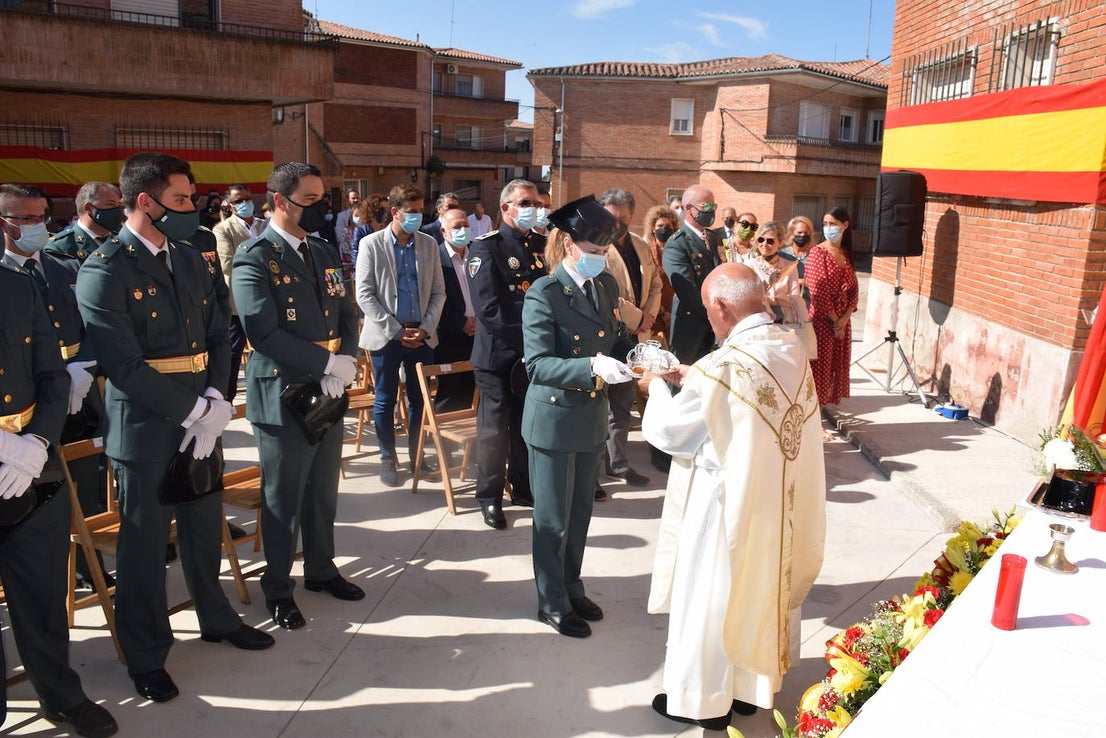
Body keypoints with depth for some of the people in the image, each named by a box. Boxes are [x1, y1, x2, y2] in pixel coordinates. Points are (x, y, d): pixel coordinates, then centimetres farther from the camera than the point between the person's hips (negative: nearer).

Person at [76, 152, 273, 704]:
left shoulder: (190, 261, 9)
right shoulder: (104, 271, -14)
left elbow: (218, 337, 8)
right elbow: (123, 364, -19)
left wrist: (216, 403, -6)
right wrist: (195, 410, -18)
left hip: (201, 422, 6)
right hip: (145, 430, -6)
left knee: (204, 530, 20)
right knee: (144, 544, 9)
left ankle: (216, 618, 41)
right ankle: (146, 656, 28)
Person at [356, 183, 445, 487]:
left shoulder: (429, 244, 5)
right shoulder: (371, 244, -4)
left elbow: (438, 292, 6)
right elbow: (364, 295, -7)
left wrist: (426, 328, -7)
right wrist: (396, 331, -12)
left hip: (422, 335, 3)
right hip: (386, 336, -2)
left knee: (420, 399, 9)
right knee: (385, 400, 7)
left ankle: (416, 455, 24)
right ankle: (387, 459, 21)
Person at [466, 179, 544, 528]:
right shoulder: (486, 247, -9)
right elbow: (488, 308, -18)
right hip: (498, 352, -5)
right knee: (495, 427, 4)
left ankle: (523, 486, 30)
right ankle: (490, 497, 17)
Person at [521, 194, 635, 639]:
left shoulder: (607, 285, 4)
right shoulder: (544, 295, -18)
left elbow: (618, 338, 11)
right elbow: (538, 365, -26)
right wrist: (593, 366, -38)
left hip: (593, 418, 7)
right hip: (554, 421, -7)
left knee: (581, 513, 21)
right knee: (553, 519, 9)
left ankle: (572, 588, 41)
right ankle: (552, 603, 29)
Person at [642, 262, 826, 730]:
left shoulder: (722, 367, -27)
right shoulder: (793, 349, -4)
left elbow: (666, 431, -14)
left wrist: (658, 388, 4)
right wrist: (695, 380, 11)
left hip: (727, 506, -7)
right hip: (780, 504, 7)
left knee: (710, 600, 11)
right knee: (763, 589, 22)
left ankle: (702, 699, 29)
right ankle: (751, 687, 40)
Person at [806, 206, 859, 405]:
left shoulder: (846, 254, 11)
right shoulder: (817, 252, -7)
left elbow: (854, 288, 7)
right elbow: (818, 292, -14)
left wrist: (844, 319, -7)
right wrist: (834, 320, -12)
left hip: (842, 321, 6)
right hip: (822, 320, -6)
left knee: (836, 365, 11)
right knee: (820, 365, -3)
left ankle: (829, 401, 22)